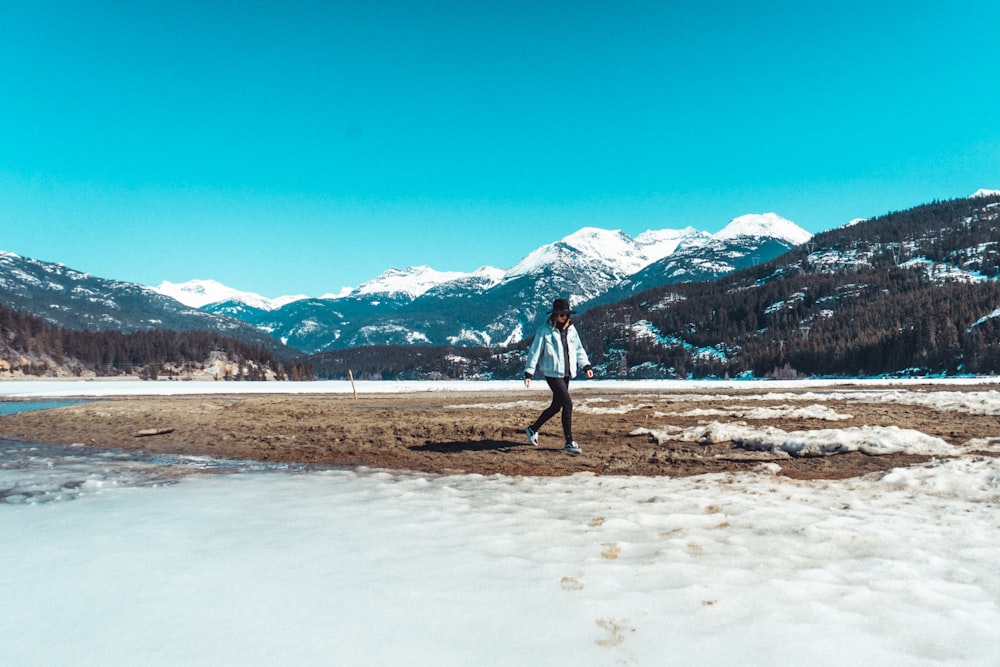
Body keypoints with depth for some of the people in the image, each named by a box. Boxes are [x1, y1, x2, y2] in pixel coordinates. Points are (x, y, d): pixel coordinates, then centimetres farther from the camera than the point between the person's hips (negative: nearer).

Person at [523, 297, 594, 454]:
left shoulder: (571, 329, 8)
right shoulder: (544, 330, -9)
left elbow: (578, 349, 16)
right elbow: (534, 351, -6)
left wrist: (586, 366, 4)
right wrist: (528, 373, -8)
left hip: (566, 374, 7)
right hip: (552, 373, -7)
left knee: (556, 406, 15)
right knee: (568, 404, -14)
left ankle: (533, 429, 35)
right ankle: (569, 441, -5)